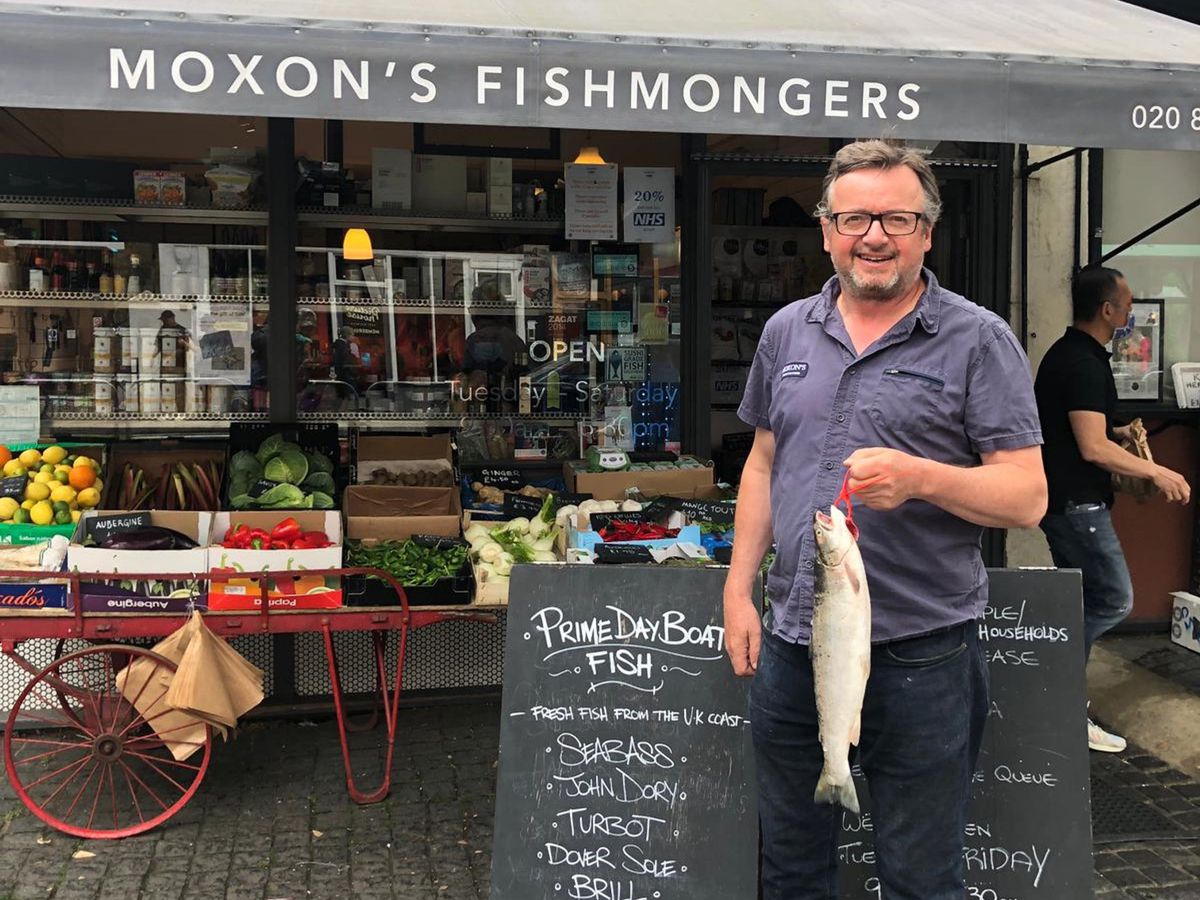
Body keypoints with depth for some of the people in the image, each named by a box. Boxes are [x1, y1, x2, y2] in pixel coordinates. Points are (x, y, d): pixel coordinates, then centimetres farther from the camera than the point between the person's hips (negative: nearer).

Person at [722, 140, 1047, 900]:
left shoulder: (978, 340, -6)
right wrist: (739, 592, 10)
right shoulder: (788, 332, 9)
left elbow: (1027, 497, -9)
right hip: (791, 645, 5)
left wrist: (920, 478, -26)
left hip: (920, 657, -4)